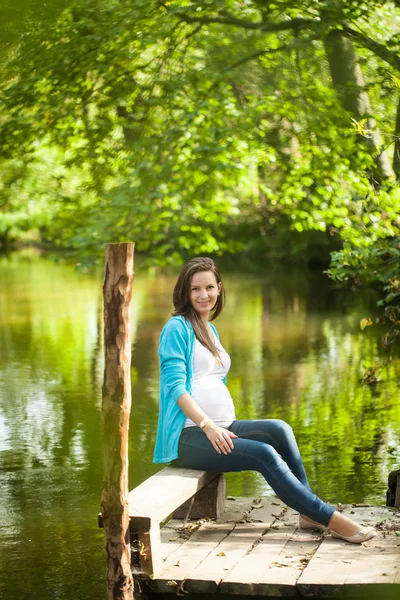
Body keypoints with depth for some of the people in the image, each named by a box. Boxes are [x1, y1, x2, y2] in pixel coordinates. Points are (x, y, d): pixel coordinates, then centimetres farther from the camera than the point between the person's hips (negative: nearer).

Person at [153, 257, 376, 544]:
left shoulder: (211, 330, 21)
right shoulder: (177, 328, -4)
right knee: (265, 454, -25)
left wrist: (224, 427, 7)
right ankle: (329, 518, -24)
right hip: (189, 435, -7)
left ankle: (309, 514, -18)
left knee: (279, 429, -18)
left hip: (220, 428, 7)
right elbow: (175, 385, -12)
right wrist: (208, 426, -21)